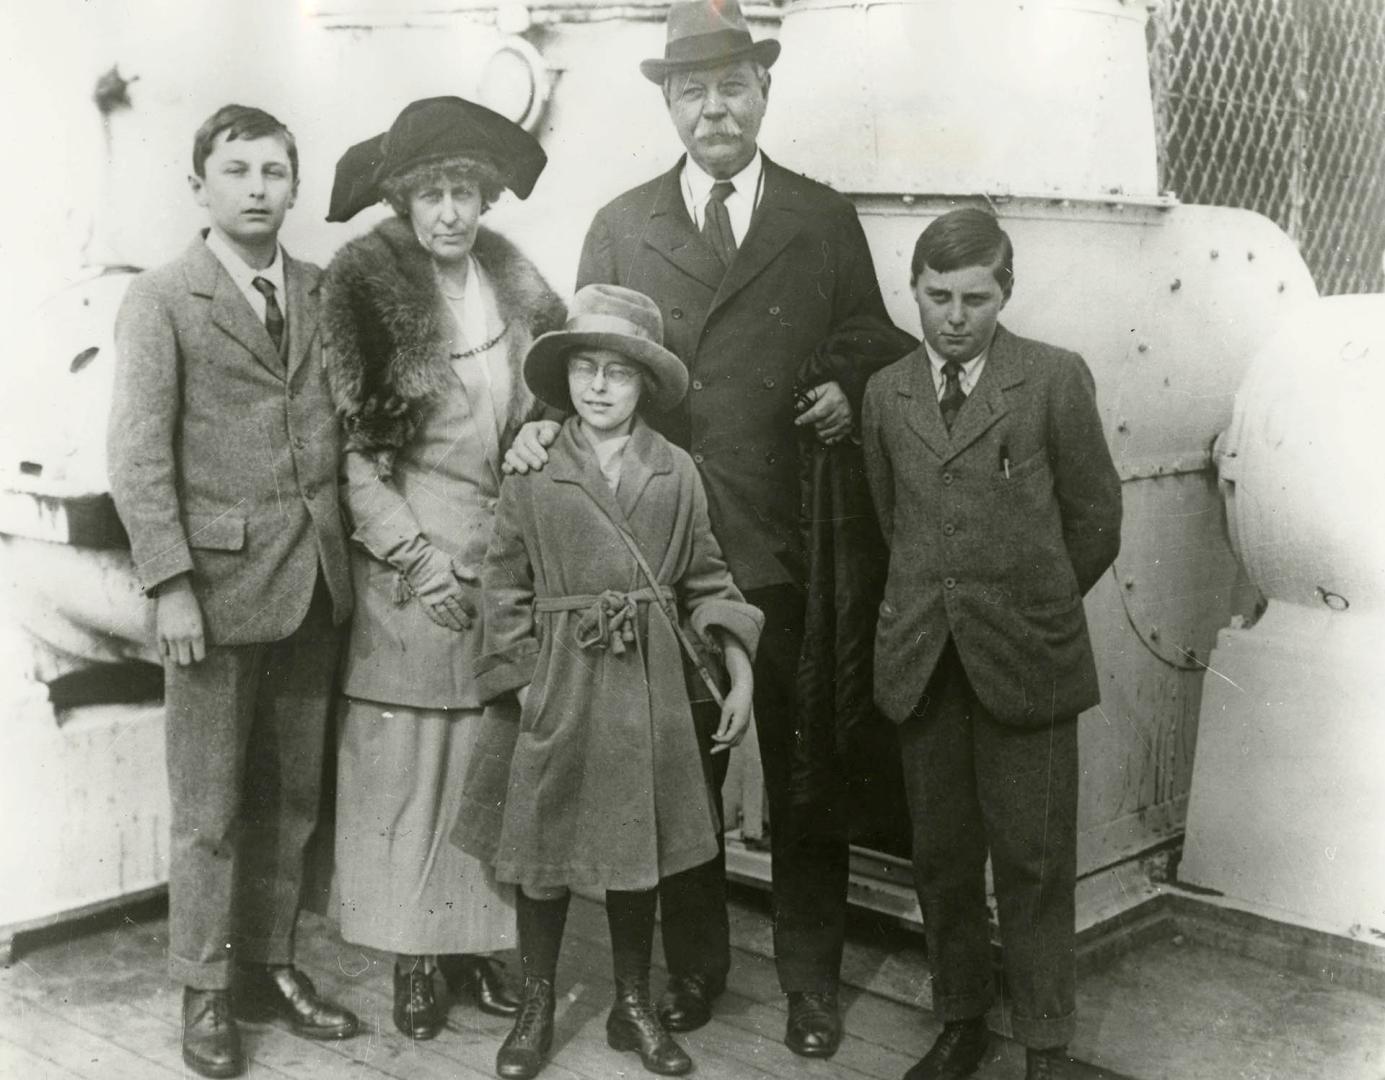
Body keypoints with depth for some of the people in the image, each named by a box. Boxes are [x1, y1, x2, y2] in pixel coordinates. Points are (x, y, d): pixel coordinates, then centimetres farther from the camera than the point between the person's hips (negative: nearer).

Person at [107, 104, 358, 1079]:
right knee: (210, 807, 4)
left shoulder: (323, 294, 10)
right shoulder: (161, 303, -3)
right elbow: (139, 457, -8)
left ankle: (270, 965, 27)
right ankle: (206, 992, 18)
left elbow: (343, 422, 11)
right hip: (220, 574, -4)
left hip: (314, 577, 5)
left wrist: (348, 544, 1)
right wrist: (171, 584, -14)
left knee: (292, 795, 13)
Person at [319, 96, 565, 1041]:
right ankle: (411, 956, 16)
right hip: (407, 565, -4)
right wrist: (419, 562, -12)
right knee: (405, 755, 2)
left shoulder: (515, 286, 8)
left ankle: (475, 943, 21)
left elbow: (546, 408, 19)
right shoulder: (365, 289, -6)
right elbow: (353, 450, -9)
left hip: (504, 561, 4)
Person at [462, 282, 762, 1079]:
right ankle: (536, 1011, 26)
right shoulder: (533, 473, -4)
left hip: (651, 688, 2)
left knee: (640, 852, 13)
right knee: (545, 855, 8)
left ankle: (635, 1008, 30)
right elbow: (505, 586, 1)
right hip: (561, 686, -1)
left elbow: (707, 580, 5)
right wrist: (522, 677, -5)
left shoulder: (677, 473, 1)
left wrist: (741, 671, -3)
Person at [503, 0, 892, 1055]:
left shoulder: (828, 221, 6)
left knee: (806, 772, 9)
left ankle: (811, 977, 26)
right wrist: (547, 419, -12)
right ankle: (694, 962, 30)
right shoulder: (619, 227, 7)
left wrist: (853, 394, -10)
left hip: (793, 546, 0)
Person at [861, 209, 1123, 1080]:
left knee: (1034, 864, 3)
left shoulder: (1056, 379, -4)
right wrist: (933, 602, 11)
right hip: (921, 661, 3)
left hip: (1025, 658, -3)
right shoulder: (886, 393, 7)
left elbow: (1096, 518, 3)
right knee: (941, 860, 12)